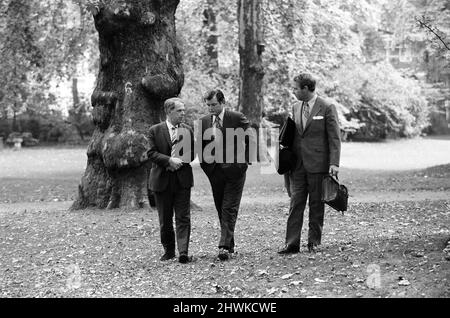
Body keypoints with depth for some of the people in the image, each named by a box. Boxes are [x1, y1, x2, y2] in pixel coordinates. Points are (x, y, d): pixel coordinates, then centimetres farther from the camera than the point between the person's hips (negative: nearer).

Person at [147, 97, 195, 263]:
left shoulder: (187, 130, 8)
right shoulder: (155, 130, 1)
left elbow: (192, 153, 12)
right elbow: (151, 153, -6)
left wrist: (181, 161, -6)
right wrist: (169, 160, -18)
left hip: (183, 179, 1)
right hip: (162, 180, -1)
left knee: (183, 217, -6)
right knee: (165, 219, 8)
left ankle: (184, 252, -10)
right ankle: (169, 251, 22)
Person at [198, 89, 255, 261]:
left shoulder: (237, 118, -6)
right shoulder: (204, 121, 5)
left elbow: (252, 140, -3)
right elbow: (200, 147, 14)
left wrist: (244, 161, -7)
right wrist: (205, 166, 6)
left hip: (234, 170, -4)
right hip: (214, 172, 4)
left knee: (229, 209, -8)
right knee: (221, 210, 10)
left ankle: (225, 247, -12)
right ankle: (229, 246, 19)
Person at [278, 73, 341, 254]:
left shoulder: (327, 108, -5)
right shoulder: (296, 108, 13)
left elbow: (334, 138, -7)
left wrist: (334, 163, -14)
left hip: (317, 164, -5)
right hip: (298, 165, 5)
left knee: (316, 205, 4)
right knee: (295, 204, 0)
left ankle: (314, 242, 13)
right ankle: (292, 244, 0)